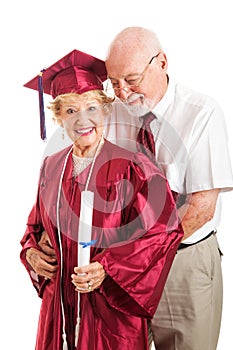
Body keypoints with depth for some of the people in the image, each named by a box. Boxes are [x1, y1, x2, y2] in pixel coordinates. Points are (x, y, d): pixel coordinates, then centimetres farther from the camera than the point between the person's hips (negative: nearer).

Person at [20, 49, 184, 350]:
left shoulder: (131, 168, -13)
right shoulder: (51, 168, 3)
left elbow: (164, 230, -13)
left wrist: (107, 268, -19)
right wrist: (31, 251, -3)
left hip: (112, 307, -4)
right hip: (59, 305, 4)